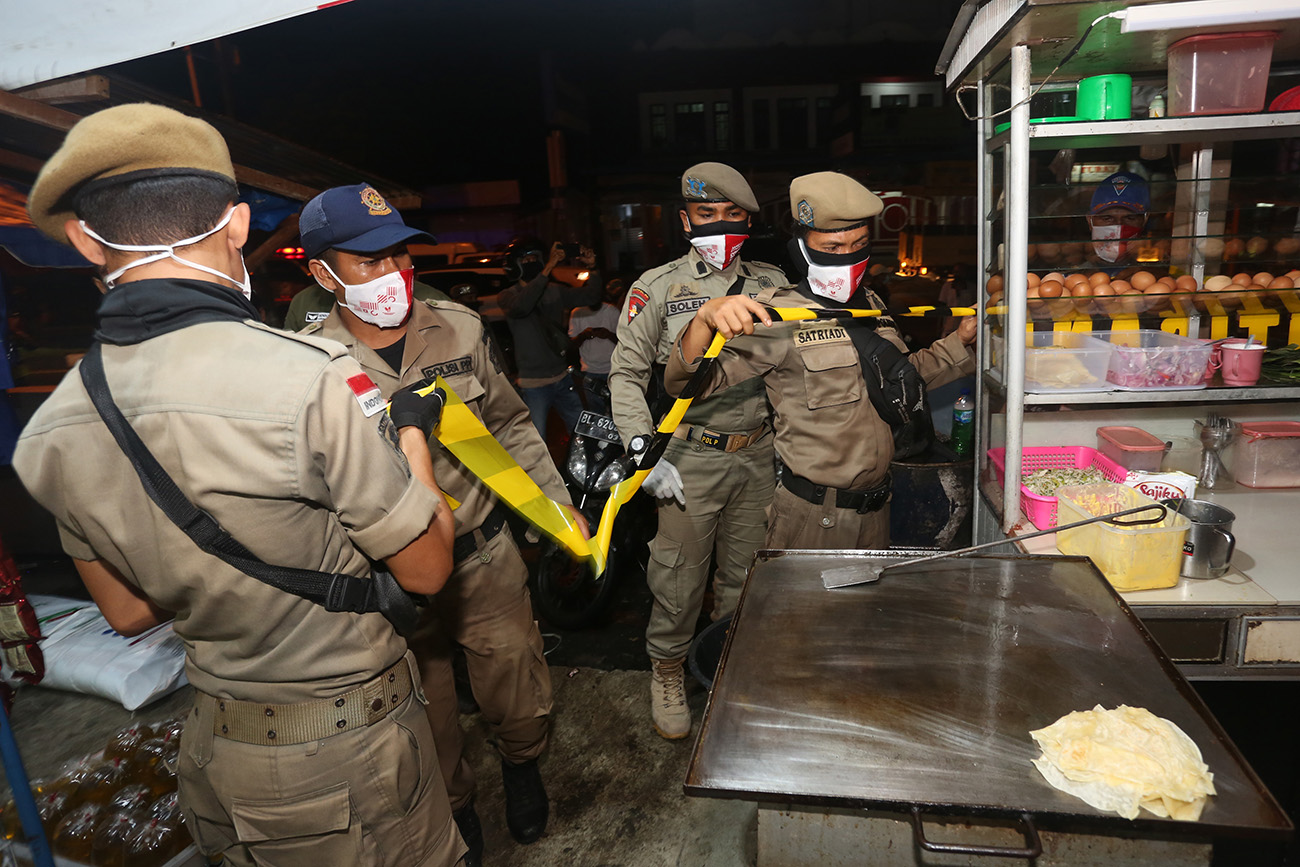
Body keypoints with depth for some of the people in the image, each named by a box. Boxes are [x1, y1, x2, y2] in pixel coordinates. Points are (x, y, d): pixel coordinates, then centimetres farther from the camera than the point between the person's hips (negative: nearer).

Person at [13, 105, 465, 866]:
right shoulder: (314, 379, -28)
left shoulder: (51, 432, -7)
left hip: (217, 754, 6)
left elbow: (129, 611, 7)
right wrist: (411, 431, -4)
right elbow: (427, 568, -17)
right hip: (349, 755, -5)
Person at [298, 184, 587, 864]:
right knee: (427, 729, 19)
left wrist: (557, 503, 5)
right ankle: (454, 809, 50)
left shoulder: (459, 328, -3)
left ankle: (521, 764, 52)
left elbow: (509, 427, 7)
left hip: (487, 560, 2)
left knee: (522, 706, 16)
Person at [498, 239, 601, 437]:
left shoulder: (555, 291, 8)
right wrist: (548, 268, -35)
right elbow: (520, 307, -31)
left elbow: (590, 296, 11)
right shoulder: (507, 296, -7)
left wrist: (592, 268, -6)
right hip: (534, 384, -5)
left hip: (562, 377, 5)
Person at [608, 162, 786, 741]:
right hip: (690, 456, -3)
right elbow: (626, 373, -2)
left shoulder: (772, 285, 7)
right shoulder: (658, 287, -2)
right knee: (680, 577, 4)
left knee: (746, 575, 16)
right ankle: (667, 670, 30)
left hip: (759, 454, 3)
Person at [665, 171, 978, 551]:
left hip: (876, 509, 7)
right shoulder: (778, 317, -17)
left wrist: (959, 341, 14)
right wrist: (706, 319, -43)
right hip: (812, 517, -7)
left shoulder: (871, 305, 8)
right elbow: (687, 383, -25)